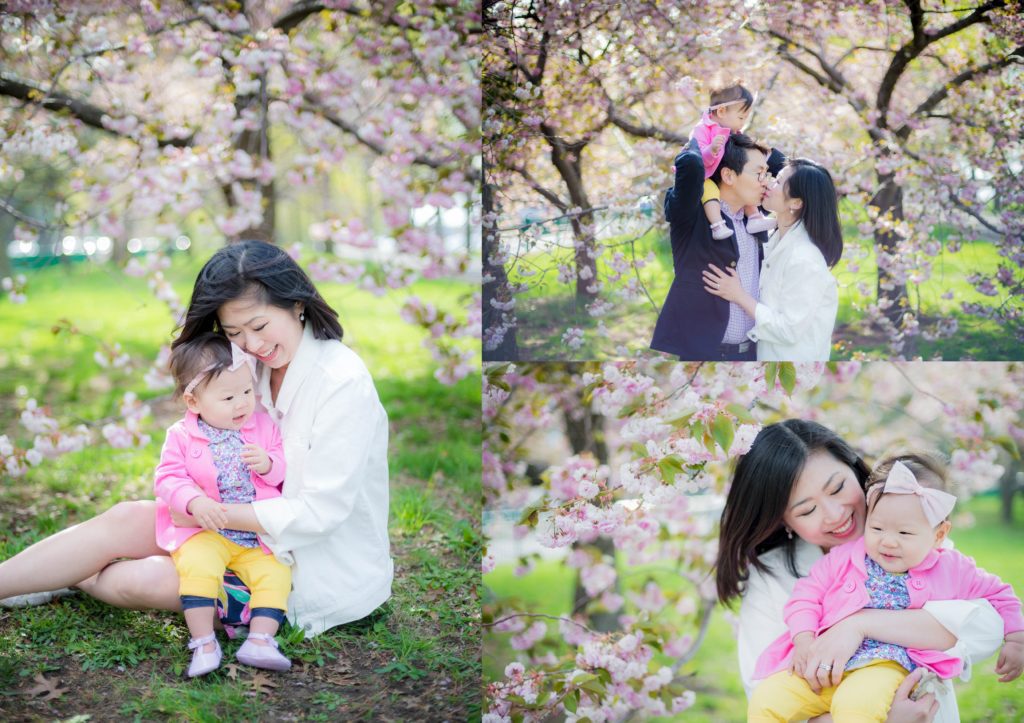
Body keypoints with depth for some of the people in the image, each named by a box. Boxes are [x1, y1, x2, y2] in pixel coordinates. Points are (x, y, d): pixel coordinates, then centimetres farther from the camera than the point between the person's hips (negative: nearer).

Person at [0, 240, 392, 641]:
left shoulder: (342, 382, -22)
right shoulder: (265, 365, 5)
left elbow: (320, 512, -23)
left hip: (325, 572, -8)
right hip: (266, 533, 8)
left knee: (143, 580, -17)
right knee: (128, 519, -5)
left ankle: (77, 581, 11)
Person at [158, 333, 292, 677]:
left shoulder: (264, 427, 6)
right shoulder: (182, 436, 0)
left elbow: (284, 471, 6)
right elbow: (167, 478, -7)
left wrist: (268, 464, -17)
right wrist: (194, 502, -25)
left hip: (258, 534, 3)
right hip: (203, 531, -2)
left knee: (276, 571, -20)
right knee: (196, 566, -30)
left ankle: (260, 640, -19)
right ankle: (204, 643, -25)